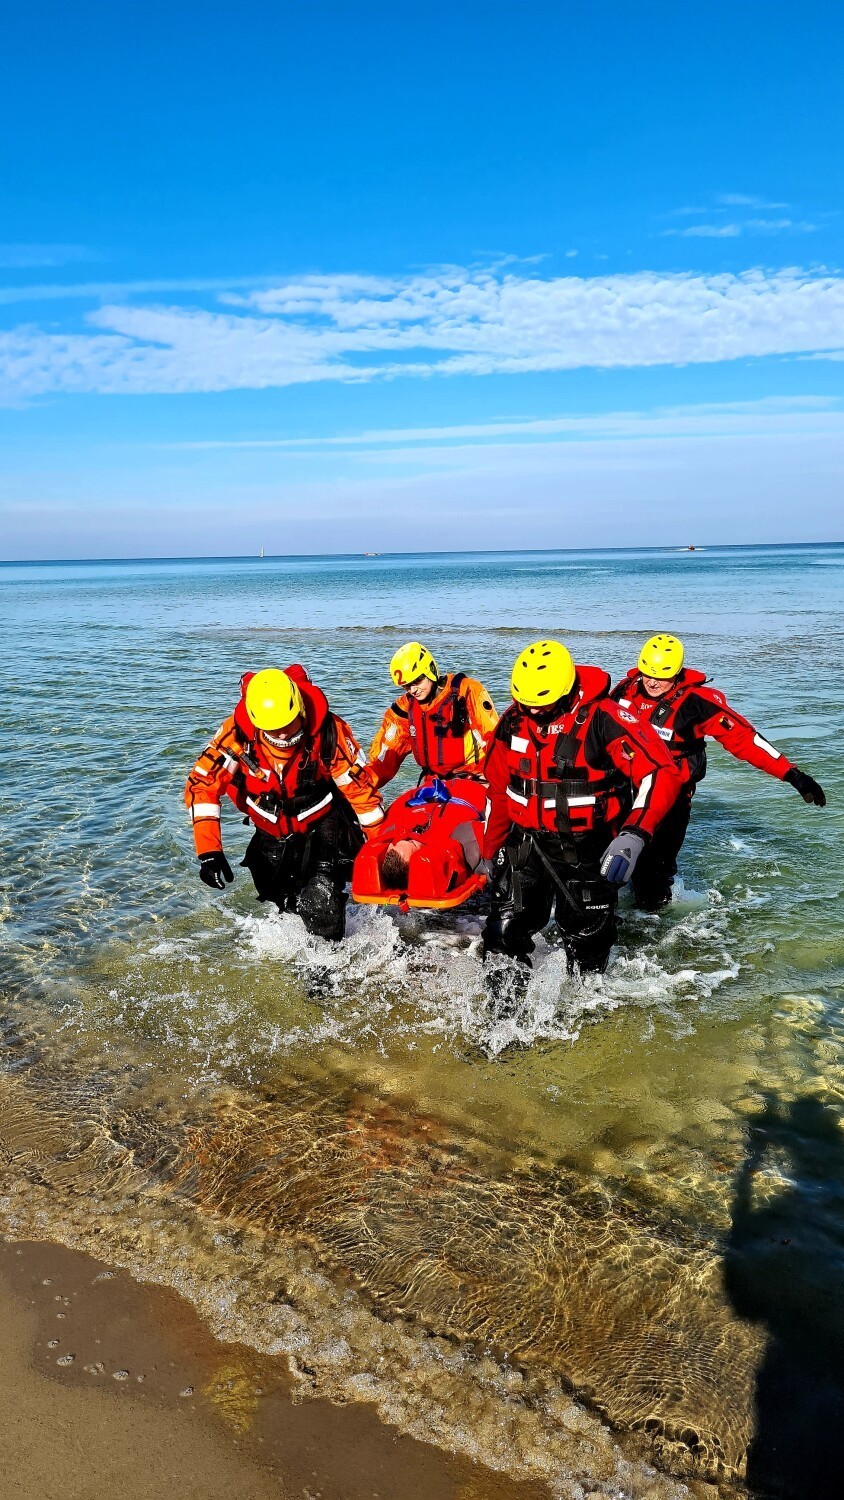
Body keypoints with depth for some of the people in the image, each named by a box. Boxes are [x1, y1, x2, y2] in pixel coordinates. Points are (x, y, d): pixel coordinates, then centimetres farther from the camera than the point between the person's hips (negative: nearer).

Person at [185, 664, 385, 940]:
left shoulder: (330, 730, -25)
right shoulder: (238, 732, -23)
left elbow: (360, 785, -15)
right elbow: (202, 784, -20)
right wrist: (209, 850, -28)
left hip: (324, 827, -3)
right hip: (272, 834, 3)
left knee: (320, 904, -17)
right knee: (281, 904, 9)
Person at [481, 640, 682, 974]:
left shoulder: (602, 718, -17)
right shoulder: (513, 721, 1)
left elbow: (661, 773, -23)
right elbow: (498, 789, 14)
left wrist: (633, 835, -34)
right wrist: (491, 850, 18)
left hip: (588, 852, -4)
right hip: (526, 844, 4)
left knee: (586, 949, 9)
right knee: (503, 935, 2)